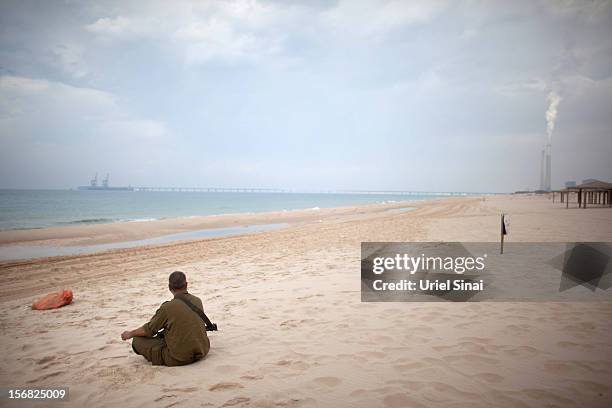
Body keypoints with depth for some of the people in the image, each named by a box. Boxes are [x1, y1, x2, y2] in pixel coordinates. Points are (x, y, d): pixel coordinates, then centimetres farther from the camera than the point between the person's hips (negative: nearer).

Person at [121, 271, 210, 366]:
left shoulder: (167, 307, -17)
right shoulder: (198, 301, -1)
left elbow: (148, 330, -4)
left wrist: (130, 334, 16)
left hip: (179, 359, -6)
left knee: (137, 341, 3)